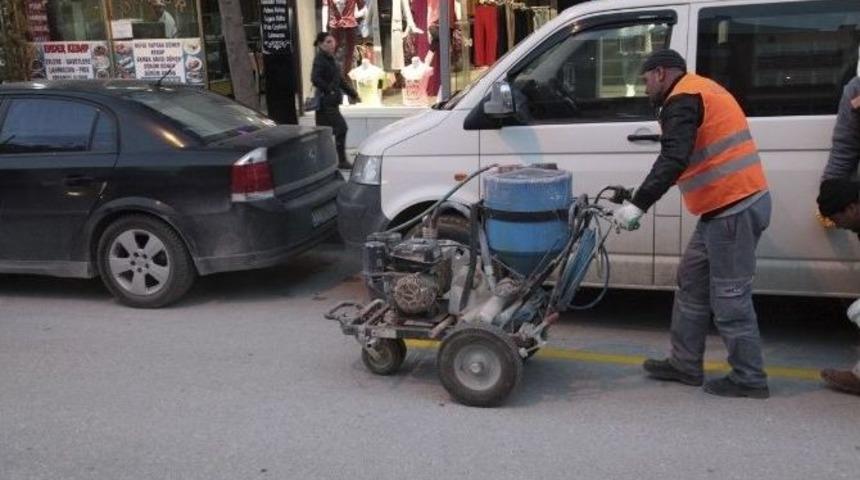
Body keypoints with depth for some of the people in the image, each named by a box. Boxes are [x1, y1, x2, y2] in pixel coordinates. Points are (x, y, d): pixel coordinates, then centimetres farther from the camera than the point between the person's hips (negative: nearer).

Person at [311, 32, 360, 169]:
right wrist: (329, 90, -20)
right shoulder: (320, 59, -11)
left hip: (331, 102, 9)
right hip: (326, 102, -9)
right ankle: (342, 161, -7)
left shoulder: (330, 59, 17)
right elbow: (315, 79, -24)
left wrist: (353, 93, 18)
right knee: (341, 127, -12)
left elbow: (341, 80, 22)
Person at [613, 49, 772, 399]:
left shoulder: (683, 98, -11)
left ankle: (749, 379, 7)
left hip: (733, 208, -11)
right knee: (692, 282, 15)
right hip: (733, 205, 11)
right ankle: (685, 364, 22)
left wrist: (638, 204, -28)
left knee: (729, 297, -3)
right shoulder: (701, 91, 23)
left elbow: (674, 160, -25)